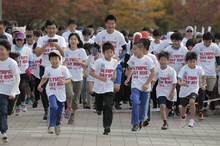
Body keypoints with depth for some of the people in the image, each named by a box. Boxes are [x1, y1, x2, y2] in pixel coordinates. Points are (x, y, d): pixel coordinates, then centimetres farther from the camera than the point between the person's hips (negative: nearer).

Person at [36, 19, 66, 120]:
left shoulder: (60, 39, 5)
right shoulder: (41, 40, 8)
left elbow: (63, 54, -6)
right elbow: (37, 54, -4)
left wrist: (56, 45, -21)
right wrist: (45, 45, -16)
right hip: (45, 67, 1)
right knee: (44, 89, -4)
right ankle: (46, 110, 8)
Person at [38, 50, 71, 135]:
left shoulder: (63, 69, -6)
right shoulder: (47, 69, 0)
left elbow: (69, 80, -3)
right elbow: (44, 78, 19)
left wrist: (64, 82, -24)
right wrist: (40, 85, 3)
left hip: (61, 93, 1)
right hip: (51, 92, -1)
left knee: (59, 111, 12)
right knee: (53, 107, -26)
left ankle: (57, 124, 40)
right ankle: (51, 126, -16)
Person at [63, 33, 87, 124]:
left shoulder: (81, 51, -1)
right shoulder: (65, 51, 1)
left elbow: (85, 65, 2)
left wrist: (80, 62, -18)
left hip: (78, 77, 1)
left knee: (76, 97, 8)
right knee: (70, 94, -23)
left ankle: (72, 114, 25)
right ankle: (68, 108, 3)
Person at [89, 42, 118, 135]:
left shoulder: (114, 62, 1)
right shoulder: (99, 62, -13)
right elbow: (91, 72, -13)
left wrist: (114, 76, 2)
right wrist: (100, 78, -24)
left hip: (109, 89, 1)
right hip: (99, 88, -1)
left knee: (108, 106, -15)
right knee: (99, 105, 14)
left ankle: (107, 126, -15)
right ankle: (99, 109, 53)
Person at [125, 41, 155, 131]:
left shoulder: (148, 60, -9)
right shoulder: (132, 59, 1)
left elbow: (153, 72, -5)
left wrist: (147, 84, -12)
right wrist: (128, 78, 6)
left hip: (145, 87, -1)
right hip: (135, 86, 1)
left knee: (143, 105, 9)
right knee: (135, 102, -18)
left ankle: (140, 120, 35)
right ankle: (135, 124, -16)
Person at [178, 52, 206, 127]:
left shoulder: (199, 69, -7)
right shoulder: (184, 69, -14)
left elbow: (203, 75, 15)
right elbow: (178, 79, -22)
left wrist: (203, 85, 13)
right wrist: (180, 83, -44)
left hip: (193, 90, -1)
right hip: (184, 90, 1)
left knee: (192, 102, -30)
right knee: (184, 106, 17)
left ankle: (192, 120, -17)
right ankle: (183, 117, 53)